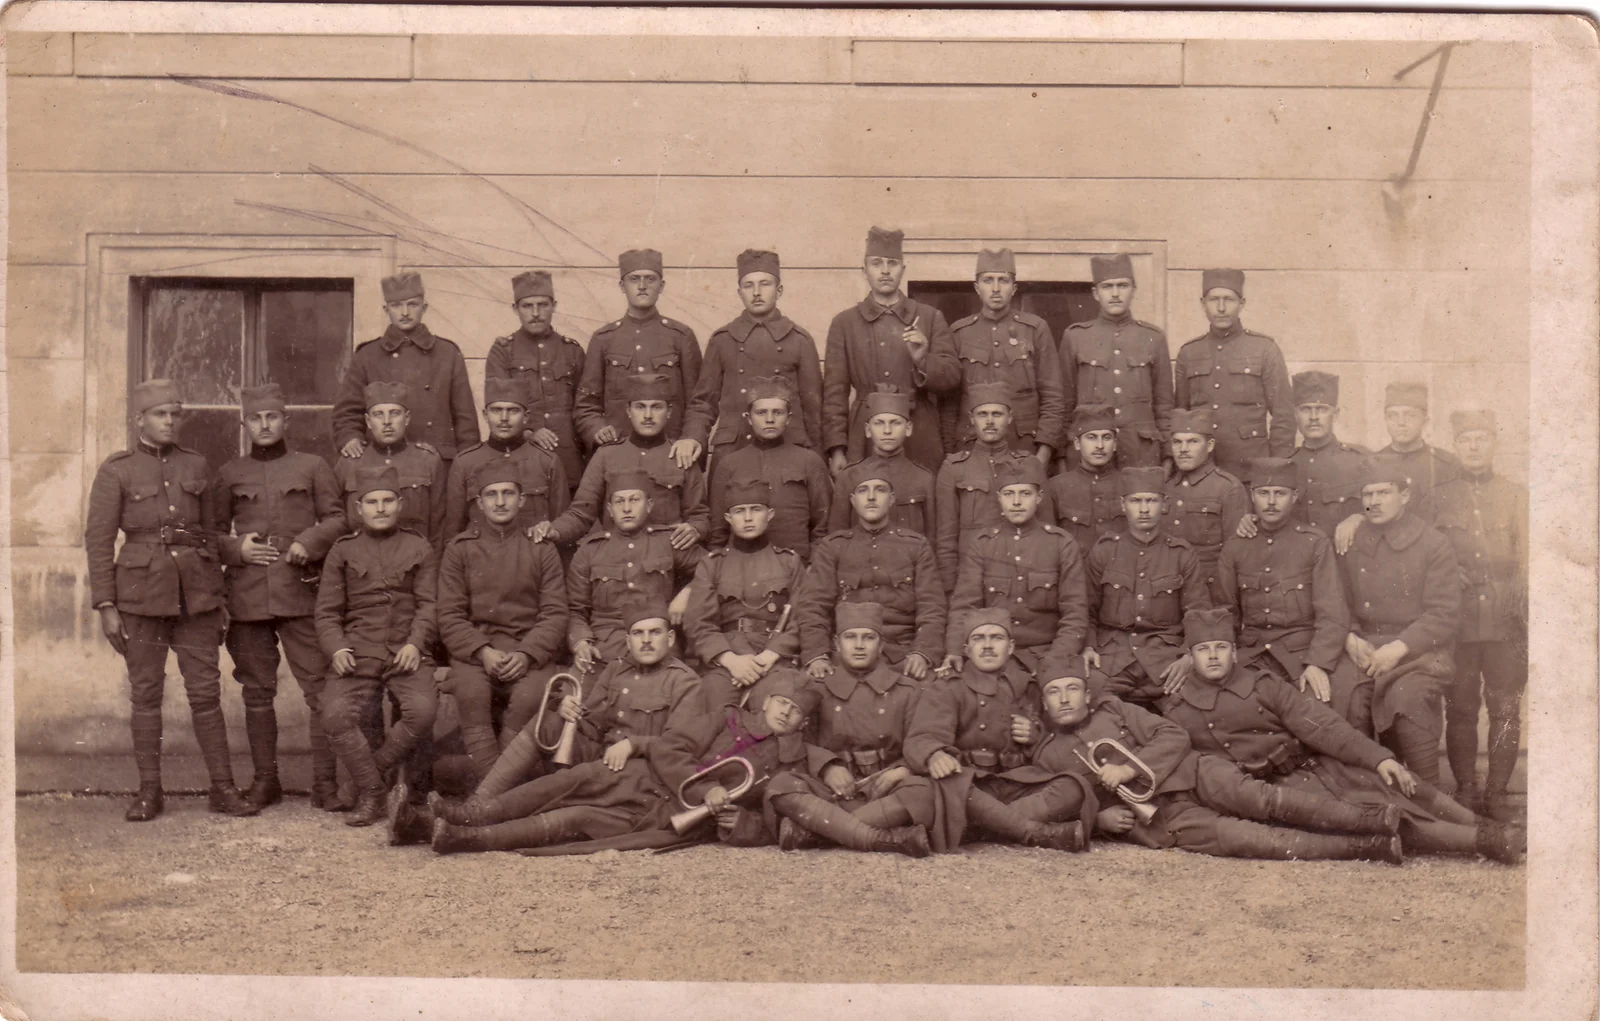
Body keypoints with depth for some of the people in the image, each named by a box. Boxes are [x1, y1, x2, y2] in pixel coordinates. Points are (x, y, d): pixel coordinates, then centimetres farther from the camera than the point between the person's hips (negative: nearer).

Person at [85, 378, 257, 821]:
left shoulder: (195, 465, 10)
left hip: (195, 592, 3)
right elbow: (98, 540, -2)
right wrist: (106, 607, -8)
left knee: (206, 691, 3)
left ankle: (223, 787, 9)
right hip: (142, 593, -2)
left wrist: (218, 598, 12)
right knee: (145, 694, 4)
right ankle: (149, 791, 12)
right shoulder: (116, 470, -1)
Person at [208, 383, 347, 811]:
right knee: (257, 691, 6)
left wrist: (309, 542, -10)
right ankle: (265, 779, 15)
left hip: (300, 592, -1)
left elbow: (338, 518, 8)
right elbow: (210, 531, 15)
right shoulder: (228, 475, 12)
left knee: (319, 687, -5)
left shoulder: (312, 467, 9)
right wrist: (236, 549, -4)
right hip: (247, 595, 2)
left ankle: (325, 779, 0)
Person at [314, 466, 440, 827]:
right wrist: (336, 648, -8)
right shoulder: (342, 552, 14)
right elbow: (327, 611, 11)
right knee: (335, 714, -25)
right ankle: (372, 794, -8)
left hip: (407, 653, 0)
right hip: (358, 653, 1)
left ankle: (371, 773, -3)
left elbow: (429, 604, 6)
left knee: (423, 710, -28)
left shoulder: (420, 549, 13)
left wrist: (415, 643, -11)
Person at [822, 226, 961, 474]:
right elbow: (834, 391, 5)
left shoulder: (931, 318, 10)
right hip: (863, 443, 0)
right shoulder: (844, 323, 9)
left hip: (920, 443, 1)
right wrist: (836, 449, -3)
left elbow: (953, 376, 6)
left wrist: (923, 360, -15)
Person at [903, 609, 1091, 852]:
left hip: (1019, 785, 3)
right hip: (971, 785, -3)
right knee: (947, 785, -39)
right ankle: (1041, 833, -37)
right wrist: (935, 755, -36)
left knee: (1073, 789, -25)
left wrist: (1036, 737, 6)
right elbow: (922, 738, -10)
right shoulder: (946, 692, 9)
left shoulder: (1029, 689, 21)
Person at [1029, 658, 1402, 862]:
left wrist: (1130, 768, -11)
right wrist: (1097, 819, -3)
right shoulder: (1045, 756, 11)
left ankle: (1372, 818, -33)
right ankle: (1368, 846, -33)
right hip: (1160, 819, -2)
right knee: (1242, 837, -25)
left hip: (1192, 775, 2)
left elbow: (1175, 737, 4)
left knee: (1258, 798, -27)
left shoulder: (1112, 709, 12)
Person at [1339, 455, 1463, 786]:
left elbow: (1444, 615, -6)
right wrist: (1351, 639, -7)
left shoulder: (1434, 545, 0)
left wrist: (1398, 648, -17)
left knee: (1405, 697, -32)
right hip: (1365, 649, 4)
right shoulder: (1352, 544, 13)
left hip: (1420, 650, -4)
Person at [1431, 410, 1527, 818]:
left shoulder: (1517, 495, 10)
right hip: (1458, 620, 0)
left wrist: (1523, 611, -3)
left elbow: (1526, 559, 6)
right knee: (1460, 710, 2)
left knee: (1506, 709, 0)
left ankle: (1497, 792, 8)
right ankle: (1464, 790, 11)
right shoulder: (1438, 498, 10)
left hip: (1506, 620, 0)